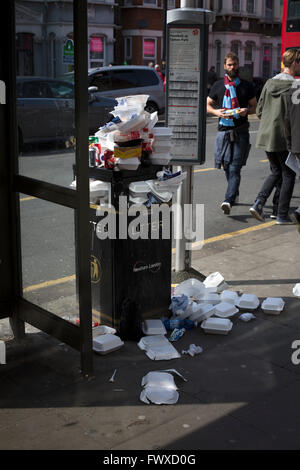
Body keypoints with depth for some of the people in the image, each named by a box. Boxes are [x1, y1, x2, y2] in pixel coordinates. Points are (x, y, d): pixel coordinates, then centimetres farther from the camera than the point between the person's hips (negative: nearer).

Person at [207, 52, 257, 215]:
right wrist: (216, 112, -6)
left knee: (234, 168, -12)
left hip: (240, 132, -2)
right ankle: (234, 194, 31)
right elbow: (208, 105, 16)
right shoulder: (218, 85, 11)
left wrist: (246, 111, -10)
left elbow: (255, 107, 12)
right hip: (223, 130, 2)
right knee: (227, 167, 10)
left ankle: (228, 201, -20)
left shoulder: (247, 86, 8)